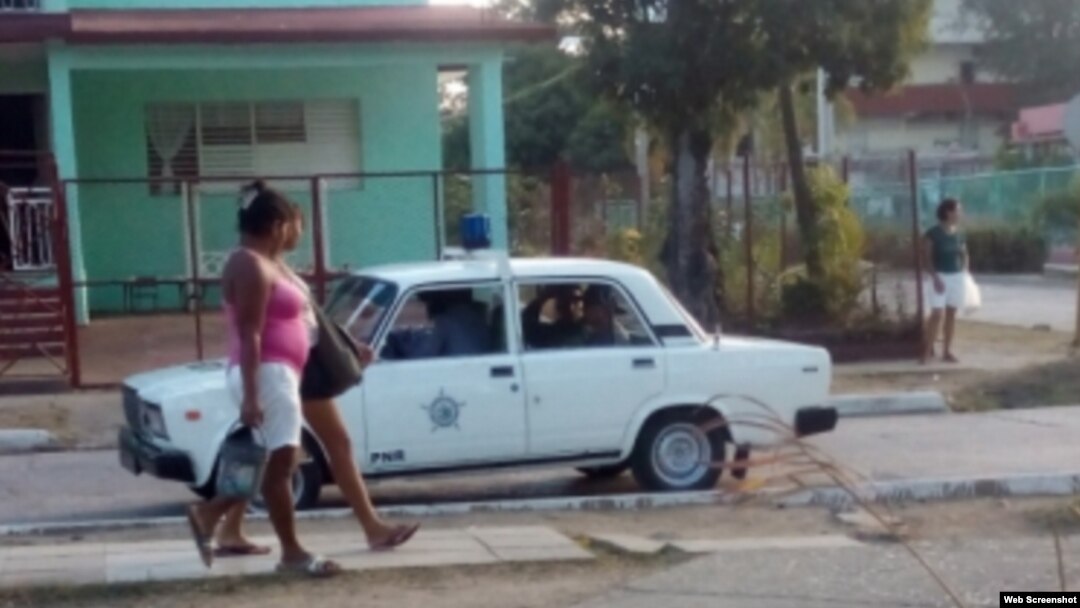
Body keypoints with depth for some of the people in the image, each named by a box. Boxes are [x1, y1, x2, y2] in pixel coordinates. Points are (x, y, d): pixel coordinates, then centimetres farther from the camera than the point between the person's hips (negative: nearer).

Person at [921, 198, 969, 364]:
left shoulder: (959, 233, 6)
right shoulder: (933, 233, -11)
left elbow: (964, 255, 15)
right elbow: (926, 258, -11)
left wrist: (965, 274, 3)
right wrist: (935, 278, -17)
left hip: (957, 277, 5)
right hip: (940, 277, -5)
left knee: (951, 314, 8)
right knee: (937, 313, -12)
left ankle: (947, 351, 15)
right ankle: (927, 350, -3)